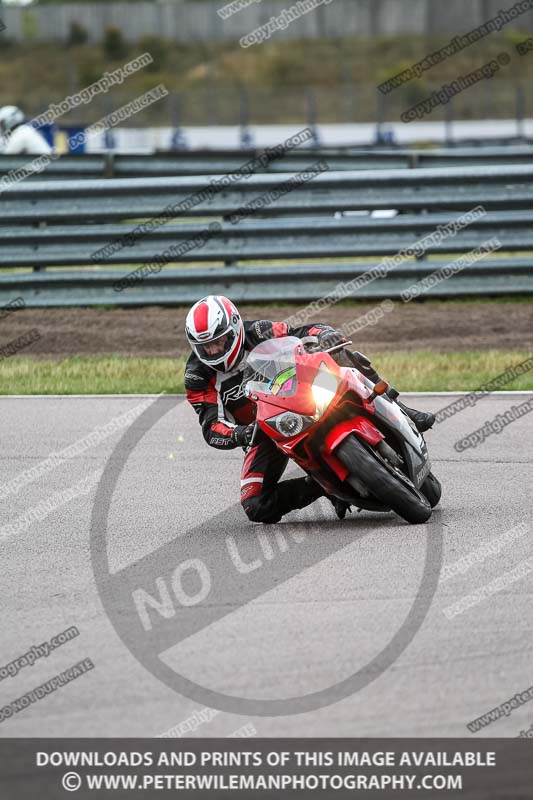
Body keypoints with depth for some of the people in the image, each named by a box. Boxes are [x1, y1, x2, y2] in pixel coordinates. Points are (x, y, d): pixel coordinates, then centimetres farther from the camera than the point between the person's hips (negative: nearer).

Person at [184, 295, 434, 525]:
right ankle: (321, 486, -2)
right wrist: (239, 435, -44)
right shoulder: (198, 376, -18)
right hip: (265, 432, 1)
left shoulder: (258, 334, -19)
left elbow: (309, 331, -16)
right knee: (256, 507, -19)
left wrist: (327, 335, -41)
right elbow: (212, 428, -22)